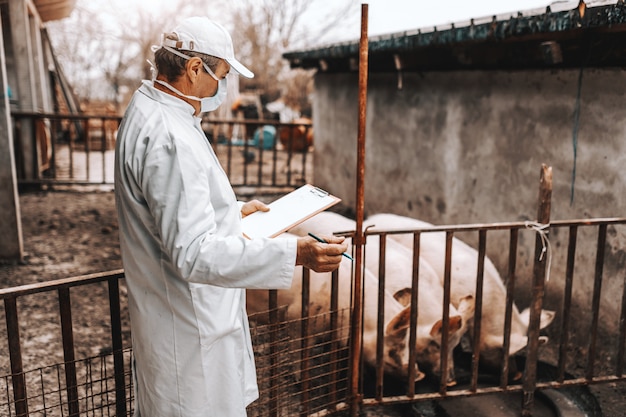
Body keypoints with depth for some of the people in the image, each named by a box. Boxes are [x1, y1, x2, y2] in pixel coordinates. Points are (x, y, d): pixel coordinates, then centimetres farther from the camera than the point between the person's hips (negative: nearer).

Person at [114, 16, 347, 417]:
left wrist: (233, 211, 22)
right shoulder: (169, 140, -29)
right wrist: (295, 254, -41)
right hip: (190, 325, -11)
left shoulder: (149, 109, 6)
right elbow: (194, 254, -35)